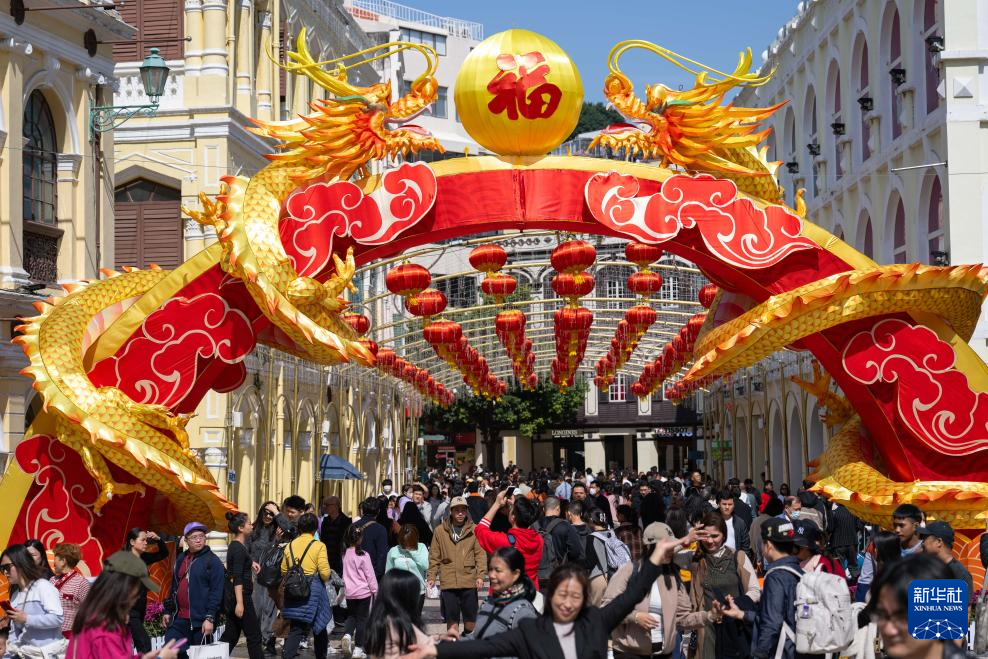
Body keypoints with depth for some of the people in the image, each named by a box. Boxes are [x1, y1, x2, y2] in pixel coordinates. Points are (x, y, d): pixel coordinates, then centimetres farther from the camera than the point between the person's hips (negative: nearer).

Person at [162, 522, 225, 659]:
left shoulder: (212, 560, -5)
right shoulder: (180, 559, 15)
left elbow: (216, 591, -12)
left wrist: (210, 618, -17)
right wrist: (168, 611, 19)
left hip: (201, 620, -6)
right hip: (179, 618, 6)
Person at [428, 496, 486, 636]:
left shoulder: (474, 530, 1)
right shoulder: (440, 531, 3)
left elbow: (480, 554, 0)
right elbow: (434, 557, 6)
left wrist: (480, 576, -9)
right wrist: (431, 576, -1)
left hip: (469, 582, 0)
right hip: (448, 582, 0)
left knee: (471, 617, 7)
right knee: (451, 618, 3)